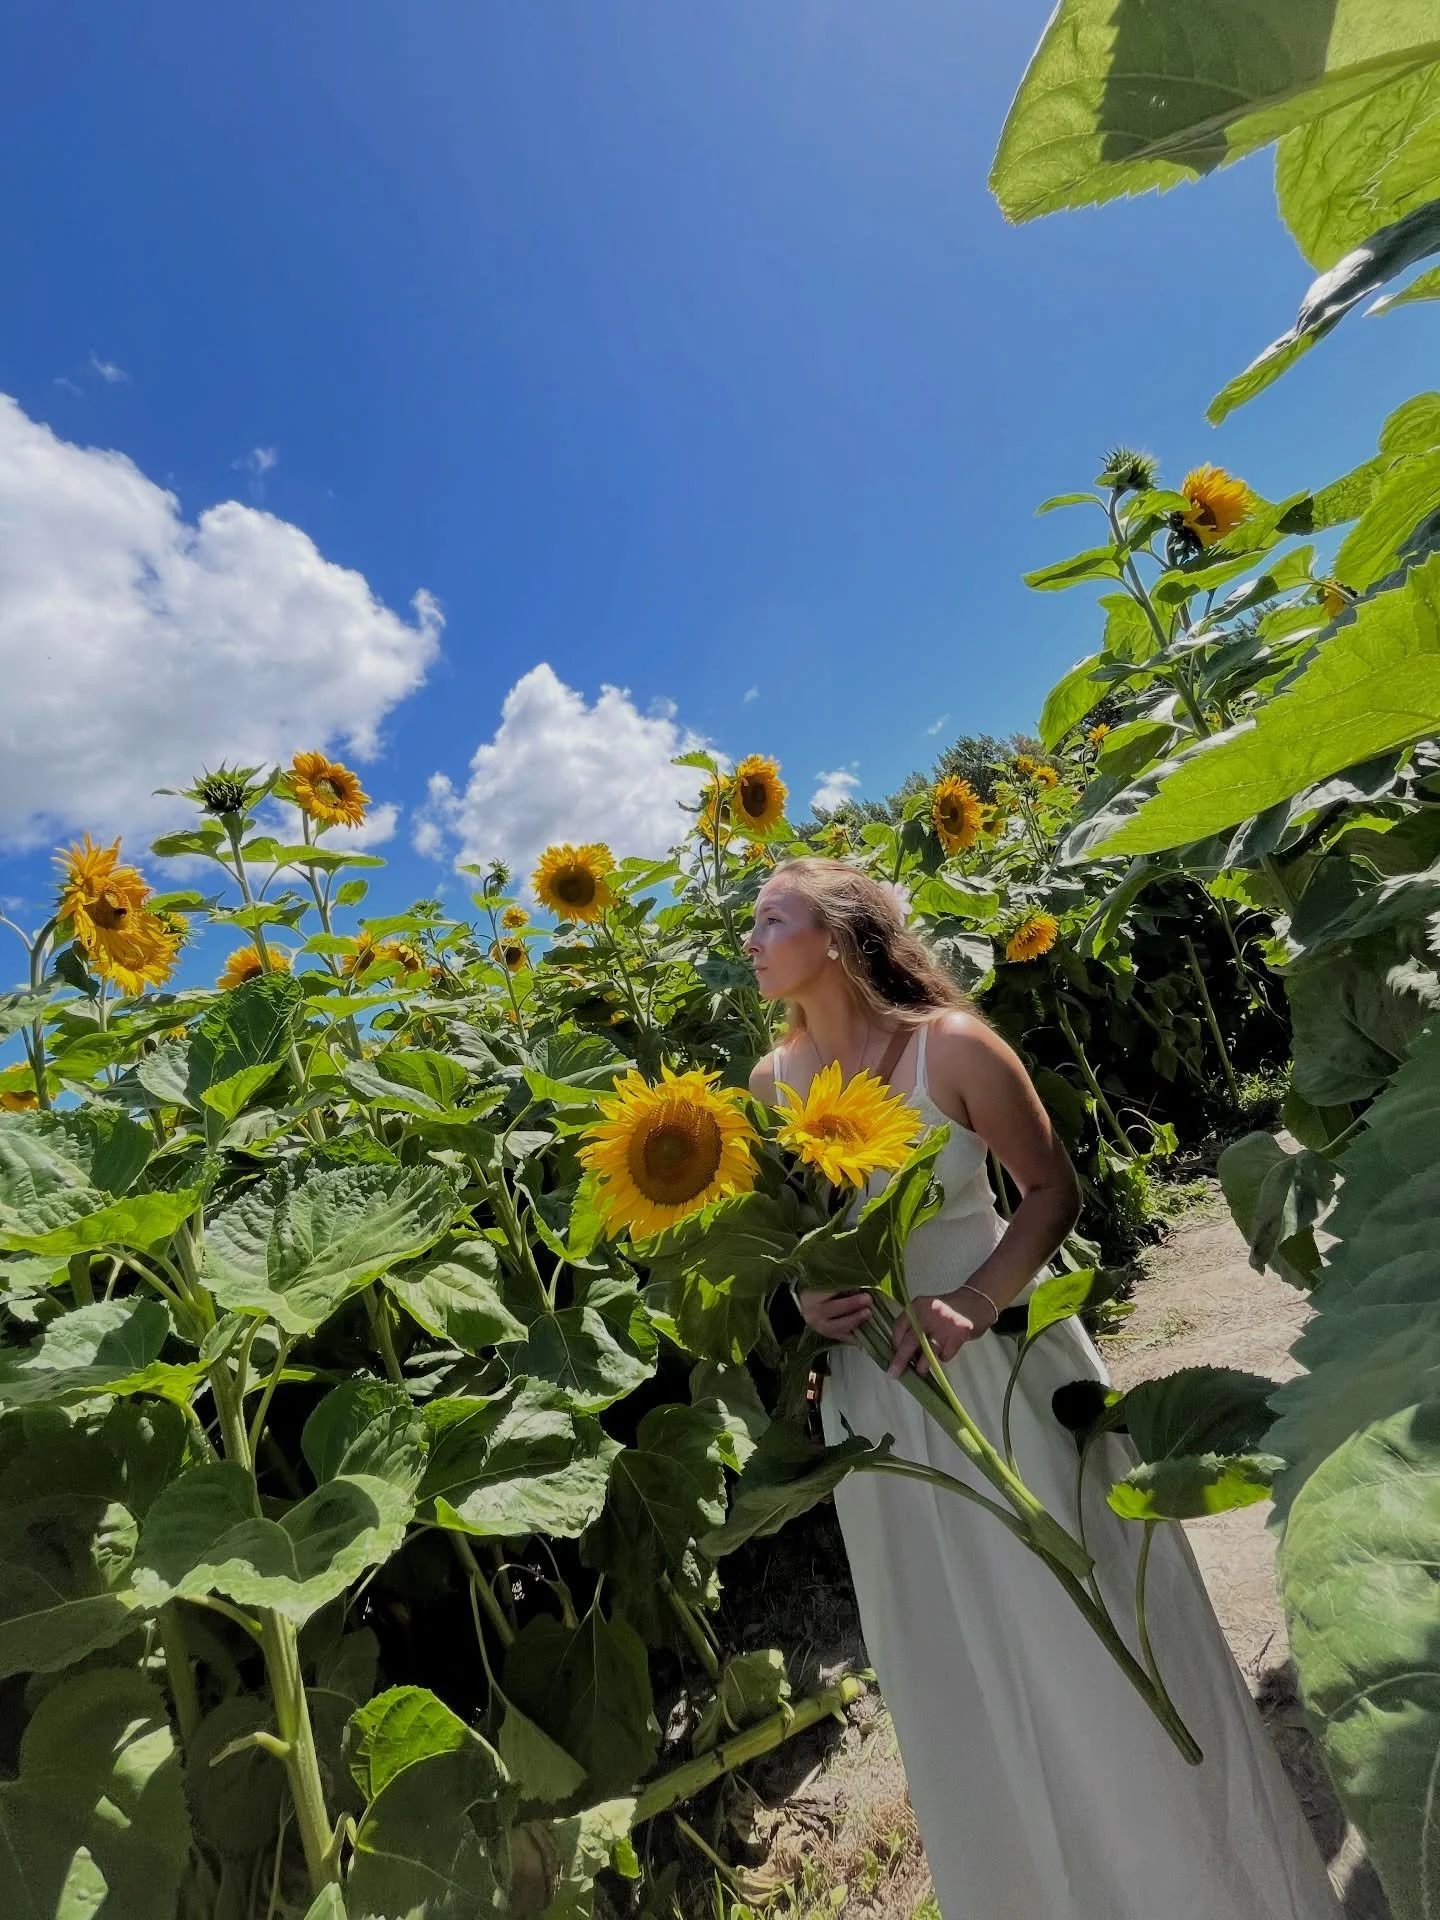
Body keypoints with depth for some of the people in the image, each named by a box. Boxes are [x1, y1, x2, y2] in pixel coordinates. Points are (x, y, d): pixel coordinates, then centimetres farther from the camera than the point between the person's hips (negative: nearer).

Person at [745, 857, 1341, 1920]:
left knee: (1080, 1623, 14)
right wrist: (805, 1296, -12)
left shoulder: (950, 1043, -18)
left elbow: (1055, 1189, -11)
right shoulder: (772, 1081, -5)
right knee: (957, 1664, 20)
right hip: (876, 1385, 4)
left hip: (999, 1352, -4)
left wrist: (973, 1303, -21)